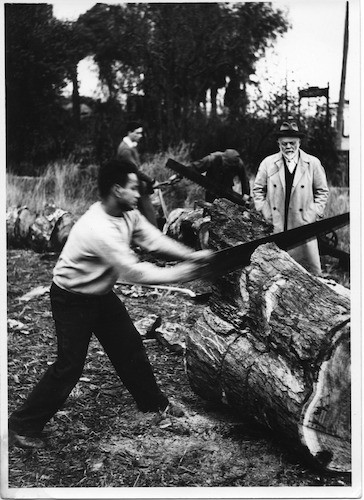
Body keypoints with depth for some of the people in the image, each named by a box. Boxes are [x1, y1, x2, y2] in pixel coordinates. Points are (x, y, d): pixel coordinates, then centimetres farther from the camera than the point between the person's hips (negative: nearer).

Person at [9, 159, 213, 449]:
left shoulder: (128, 214, -6)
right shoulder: (98, 228, -34)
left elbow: (154, 239, -8)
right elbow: (133, 272, -33)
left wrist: (191, 255, -22)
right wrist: (180, 274, -27)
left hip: (102, 294, 9)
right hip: (72, 299, -9)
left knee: (130, 347, 14)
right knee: (69, 365, -8)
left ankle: (153, 402, 35)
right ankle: (24, 424, 8)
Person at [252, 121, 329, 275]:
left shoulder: (313, 163, 2)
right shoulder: (268, 163, 4)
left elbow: (322, 191, 9)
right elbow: (258, 190, 11)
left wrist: (314, 215, -1)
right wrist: (266, 213, 2)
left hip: (304, 226, 0)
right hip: (276, 227, 0)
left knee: (312, 268, 0)